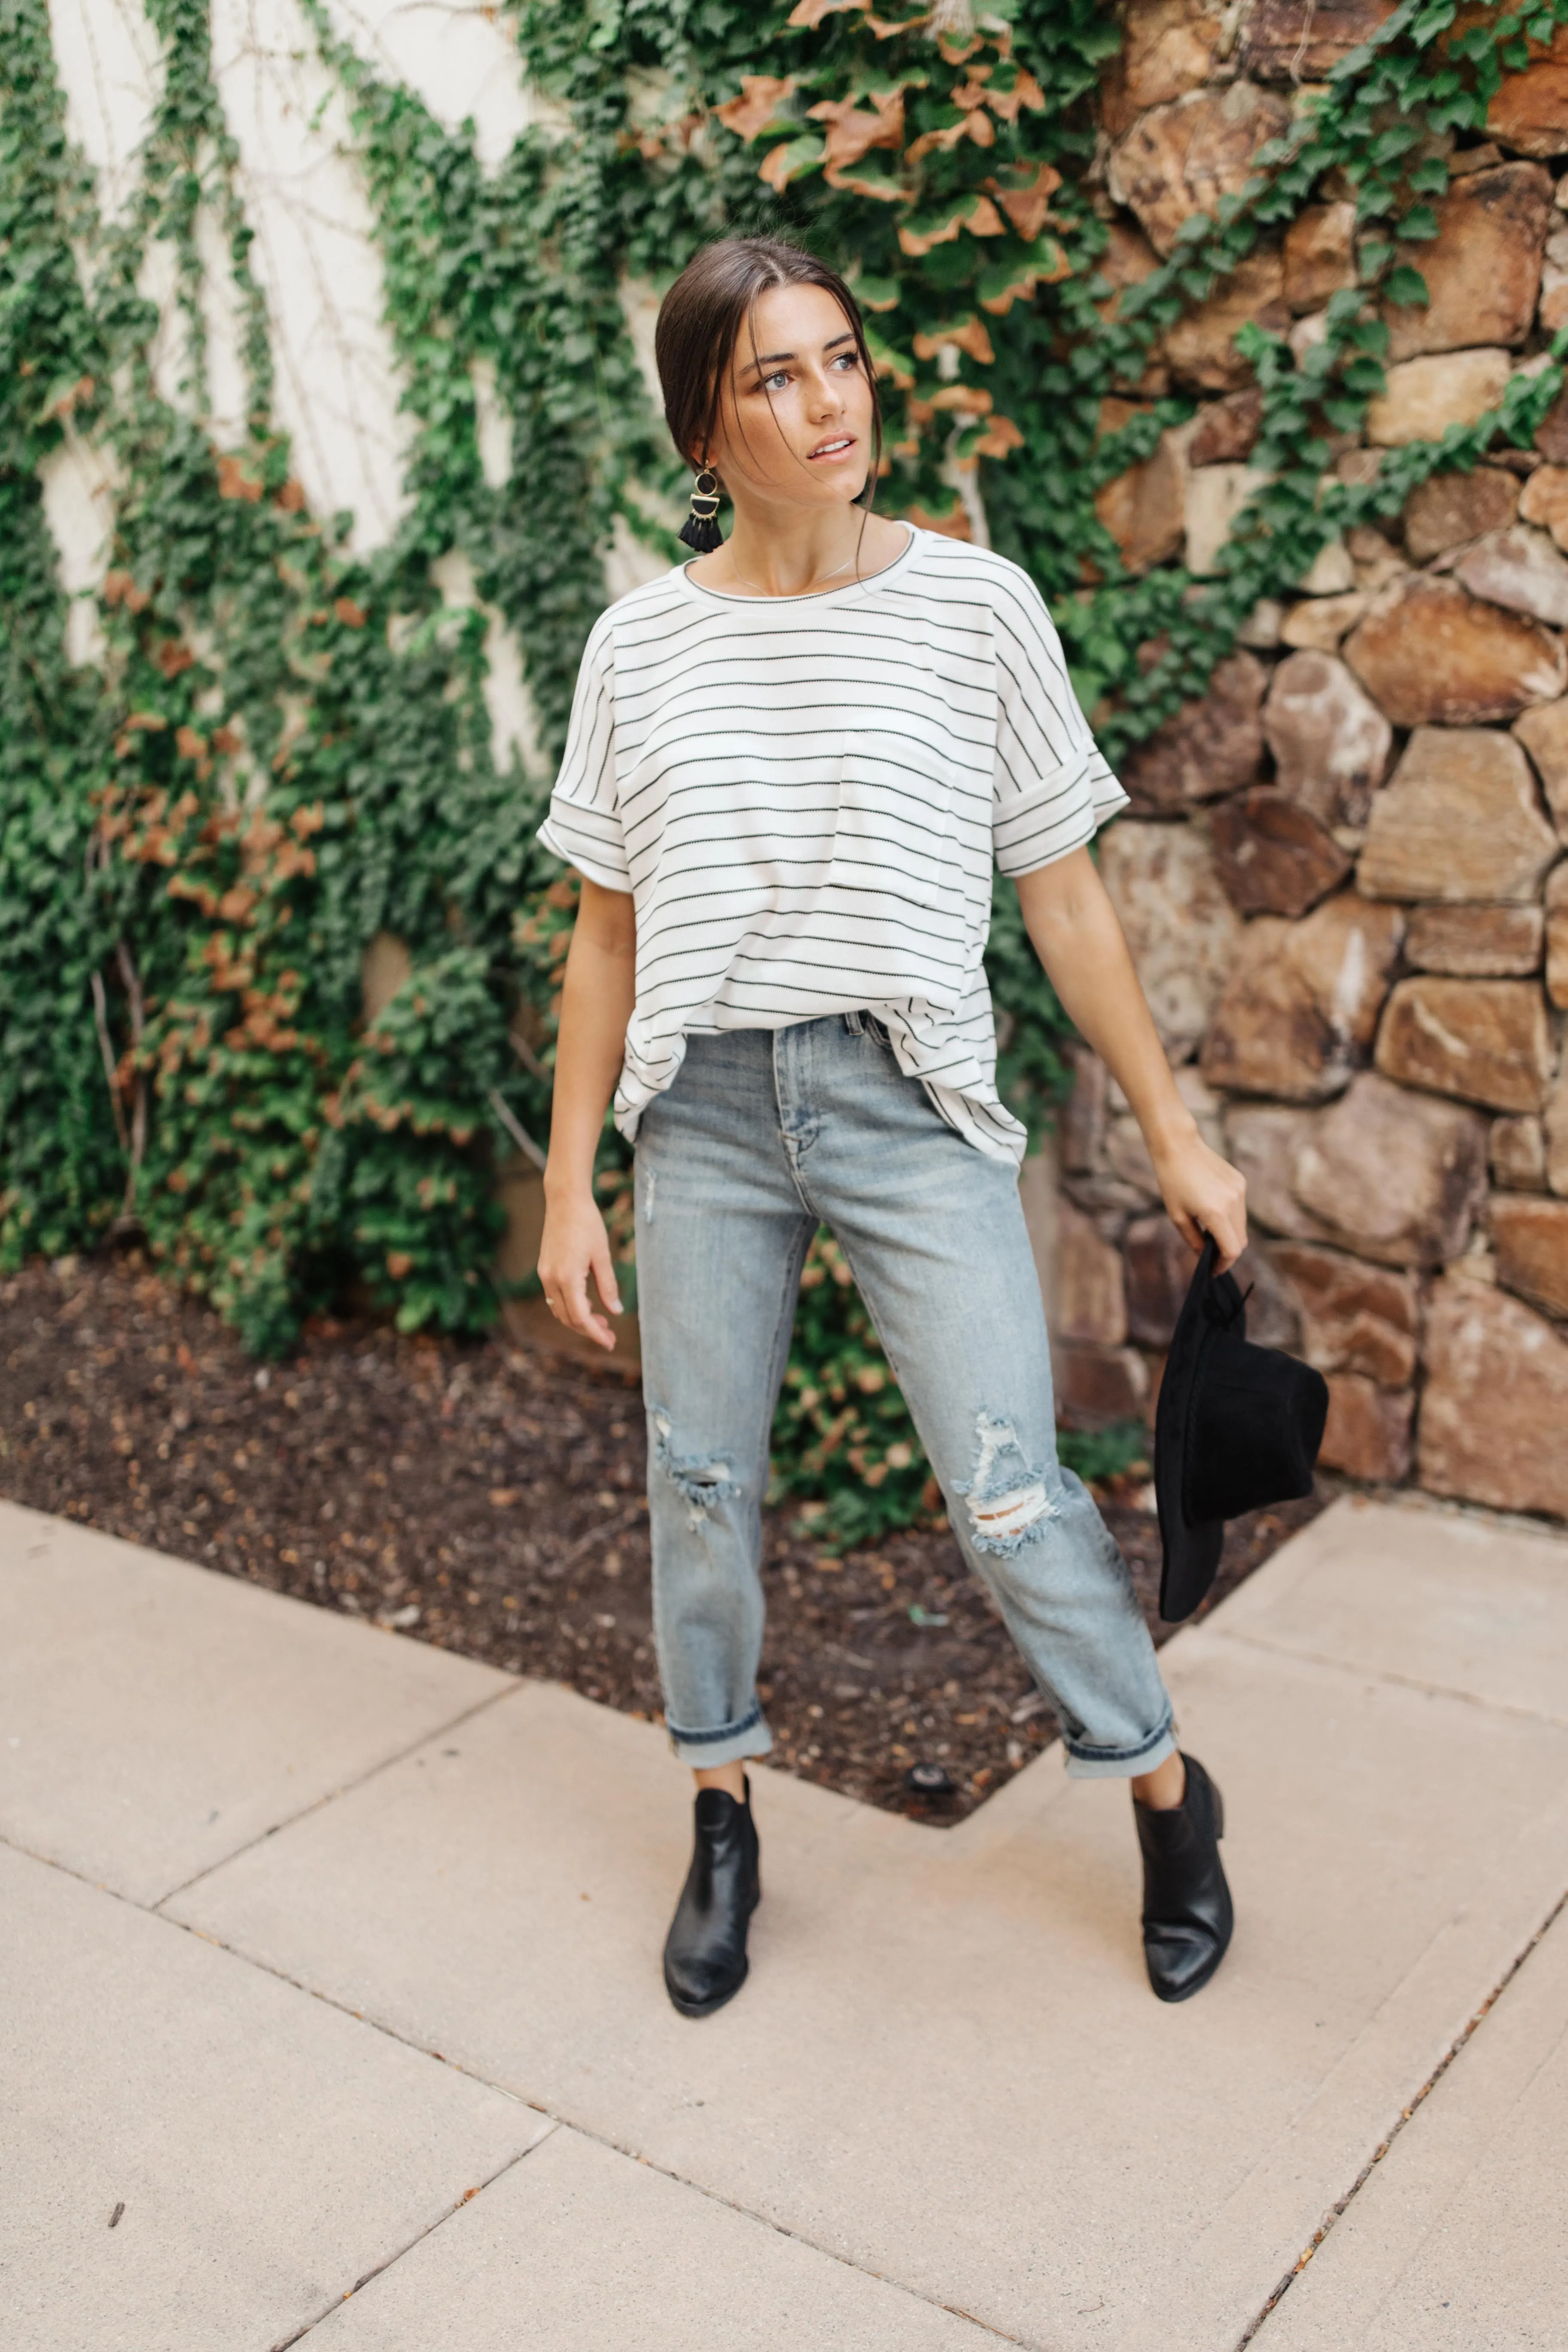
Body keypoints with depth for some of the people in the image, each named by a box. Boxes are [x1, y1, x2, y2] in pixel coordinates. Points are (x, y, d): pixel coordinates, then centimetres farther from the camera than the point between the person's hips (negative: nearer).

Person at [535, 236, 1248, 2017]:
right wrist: (569, 1188, 6)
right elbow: (609, 937, 7)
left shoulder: (973, 606, -2)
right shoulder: (640, 645, 3)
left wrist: (1173, 1132, 3)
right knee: (700, 1483, 11)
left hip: (911, 1103, -2)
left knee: (1011, 1503, -4)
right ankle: (723, 1824, 33)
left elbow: (1062, 892, 3)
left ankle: (1165, 1792, 23)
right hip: (704, 1113, 3)